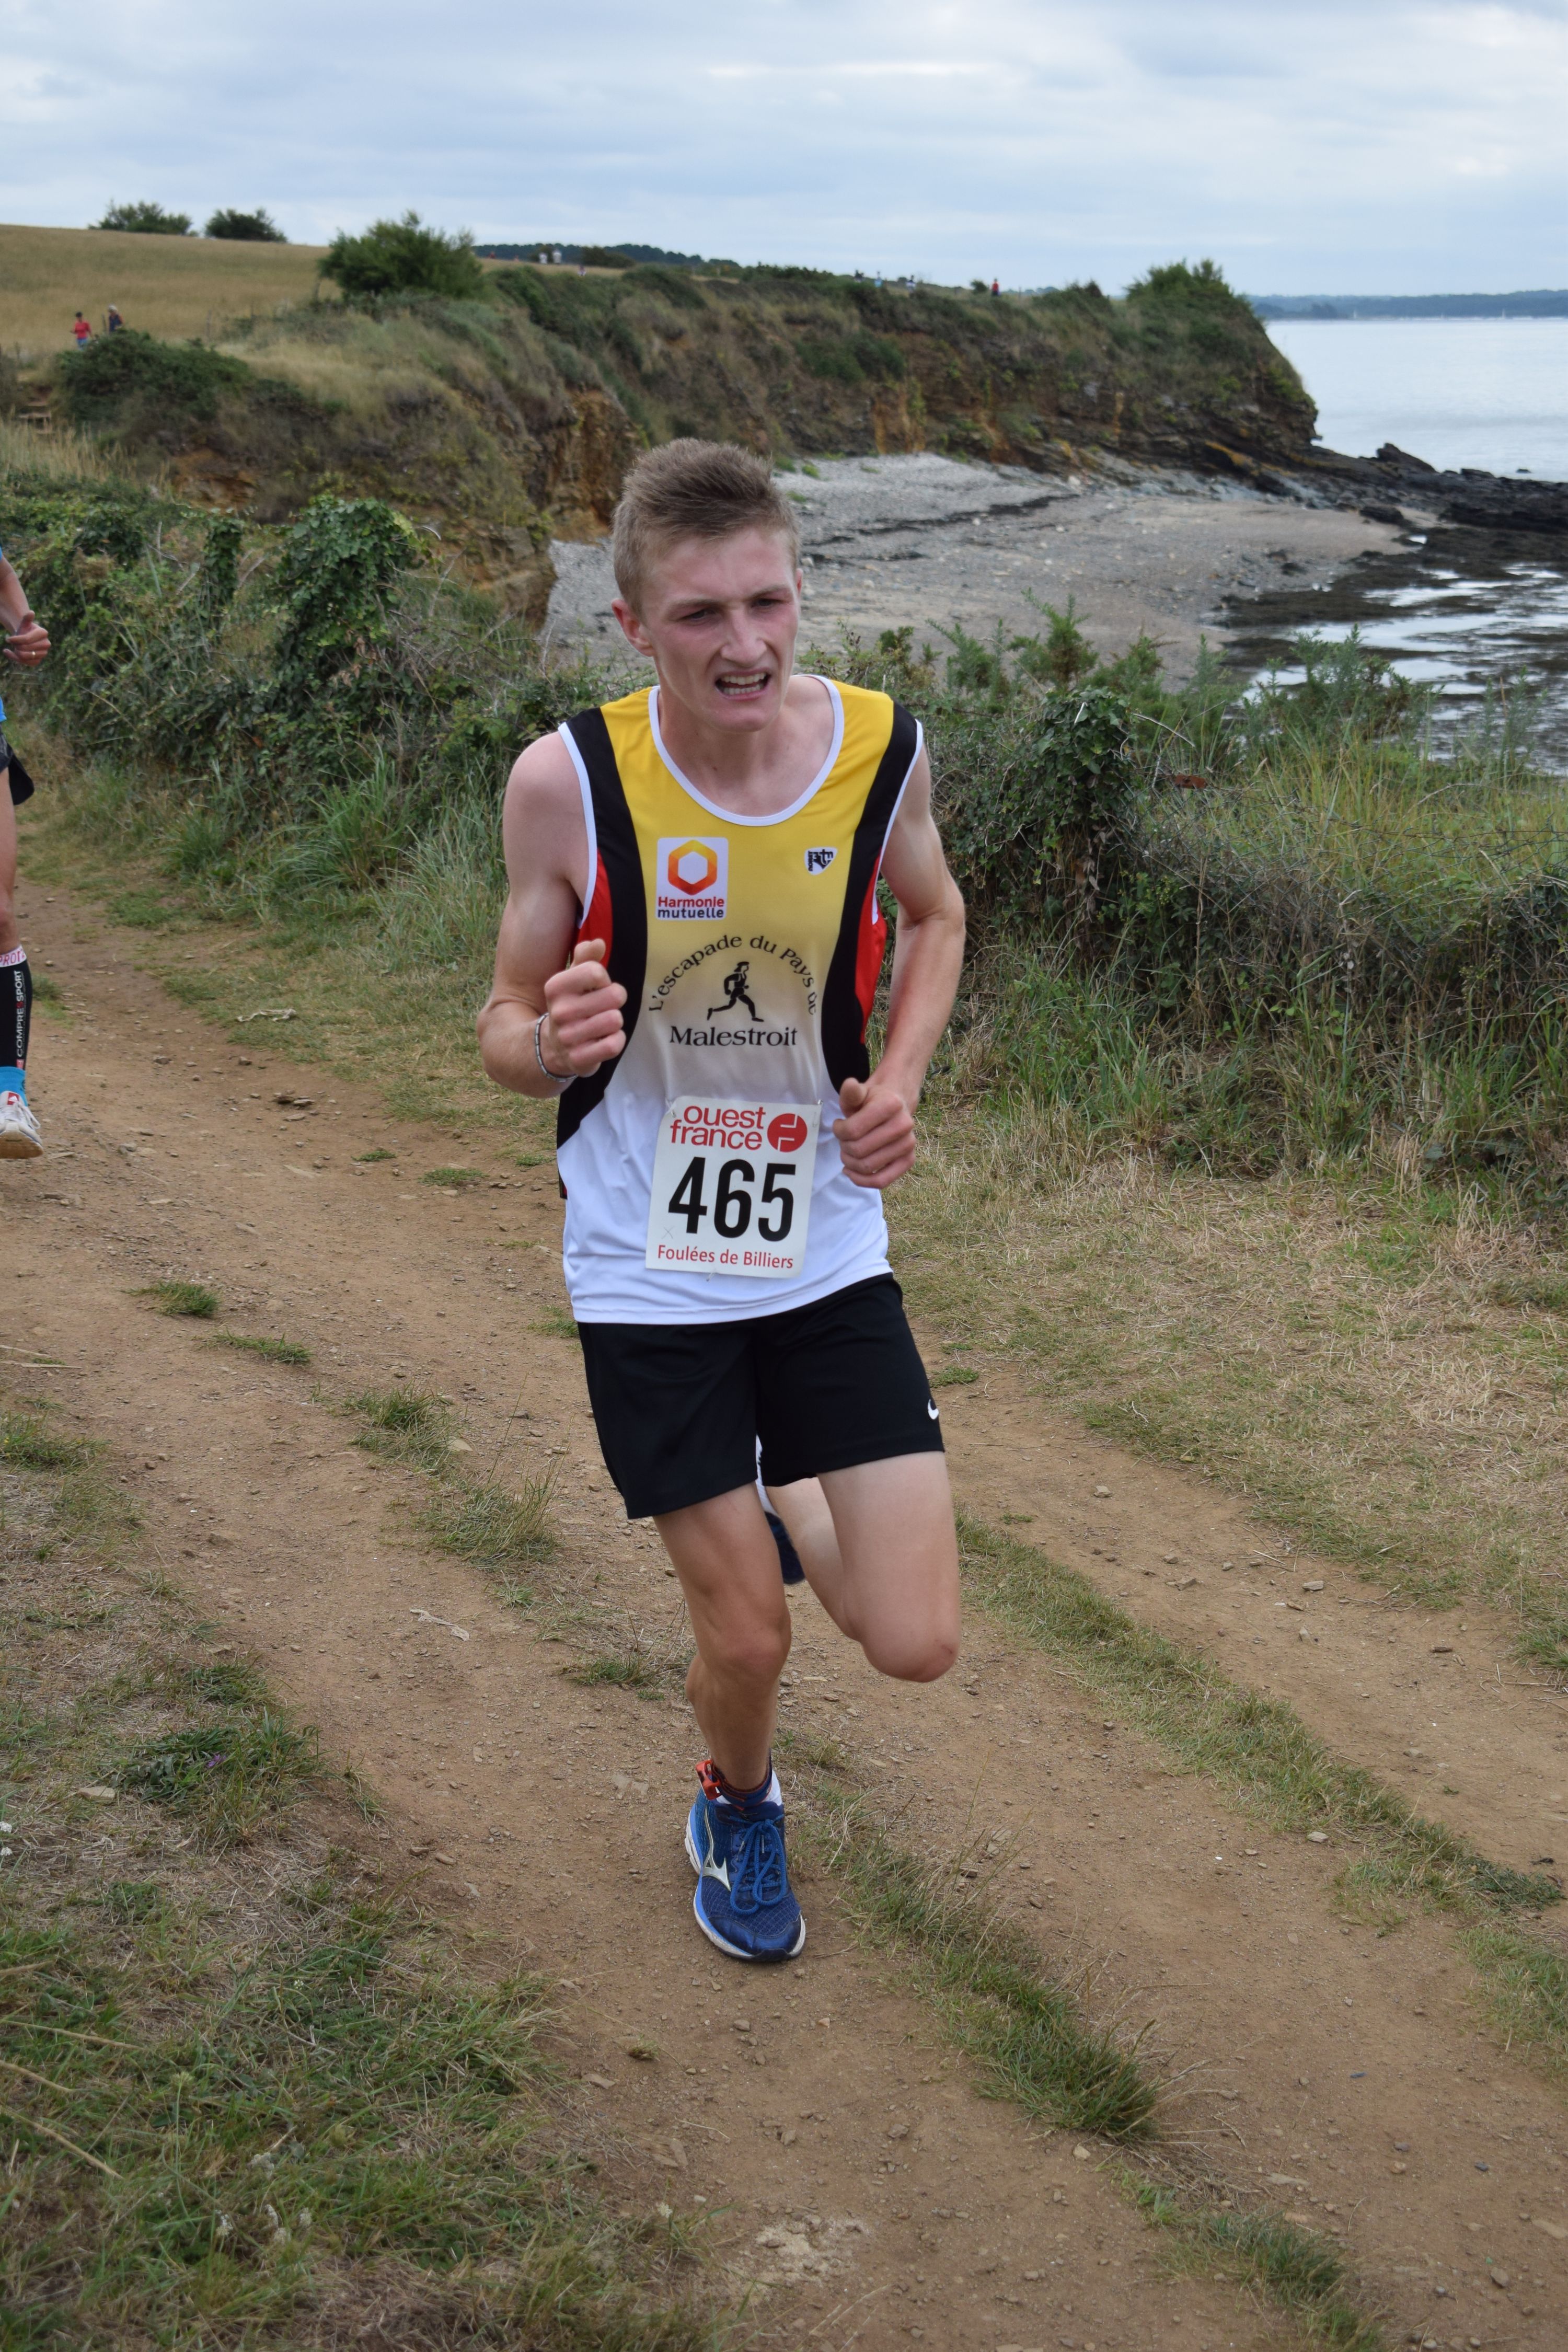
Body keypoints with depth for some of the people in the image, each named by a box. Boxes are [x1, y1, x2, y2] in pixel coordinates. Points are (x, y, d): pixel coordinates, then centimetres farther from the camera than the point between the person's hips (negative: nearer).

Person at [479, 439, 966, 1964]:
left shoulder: (881, 748, -10)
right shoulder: (567, 781, -17)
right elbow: (508, 1033, -6)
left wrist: (900, 1079, -4)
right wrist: (553, 1040, -30)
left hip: (830, 1253, 2)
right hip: (649, 1275, -2)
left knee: (915, 1646, -1)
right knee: (745, 1640, 6)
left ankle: (788, 1501, 35)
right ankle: (737, 1809, 42)